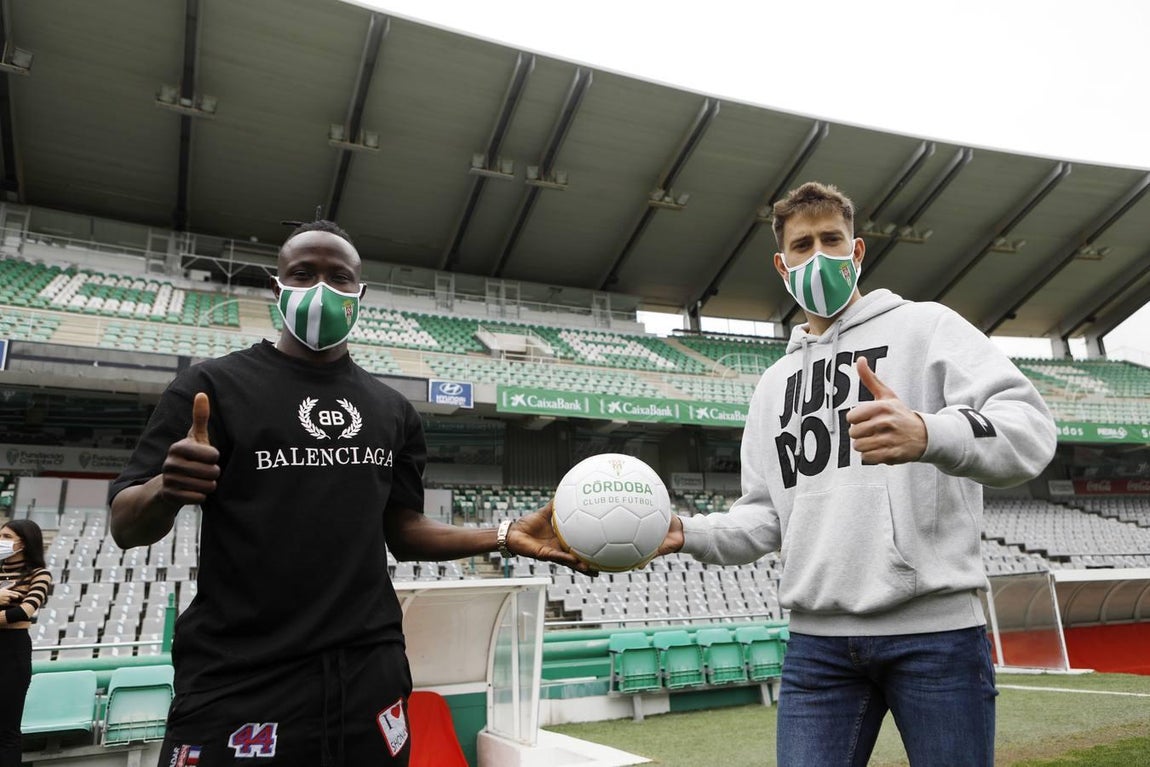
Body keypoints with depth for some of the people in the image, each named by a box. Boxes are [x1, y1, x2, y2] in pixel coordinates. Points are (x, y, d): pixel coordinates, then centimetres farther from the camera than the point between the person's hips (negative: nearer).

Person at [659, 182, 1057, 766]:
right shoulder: (774, 383, 18)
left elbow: (1030, 429, -12)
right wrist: (688, 533, -3)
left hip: (935, 629, -3)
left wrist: (930, 434, -32)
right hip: (816, 638, 4)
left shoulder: (925, 326, 4)